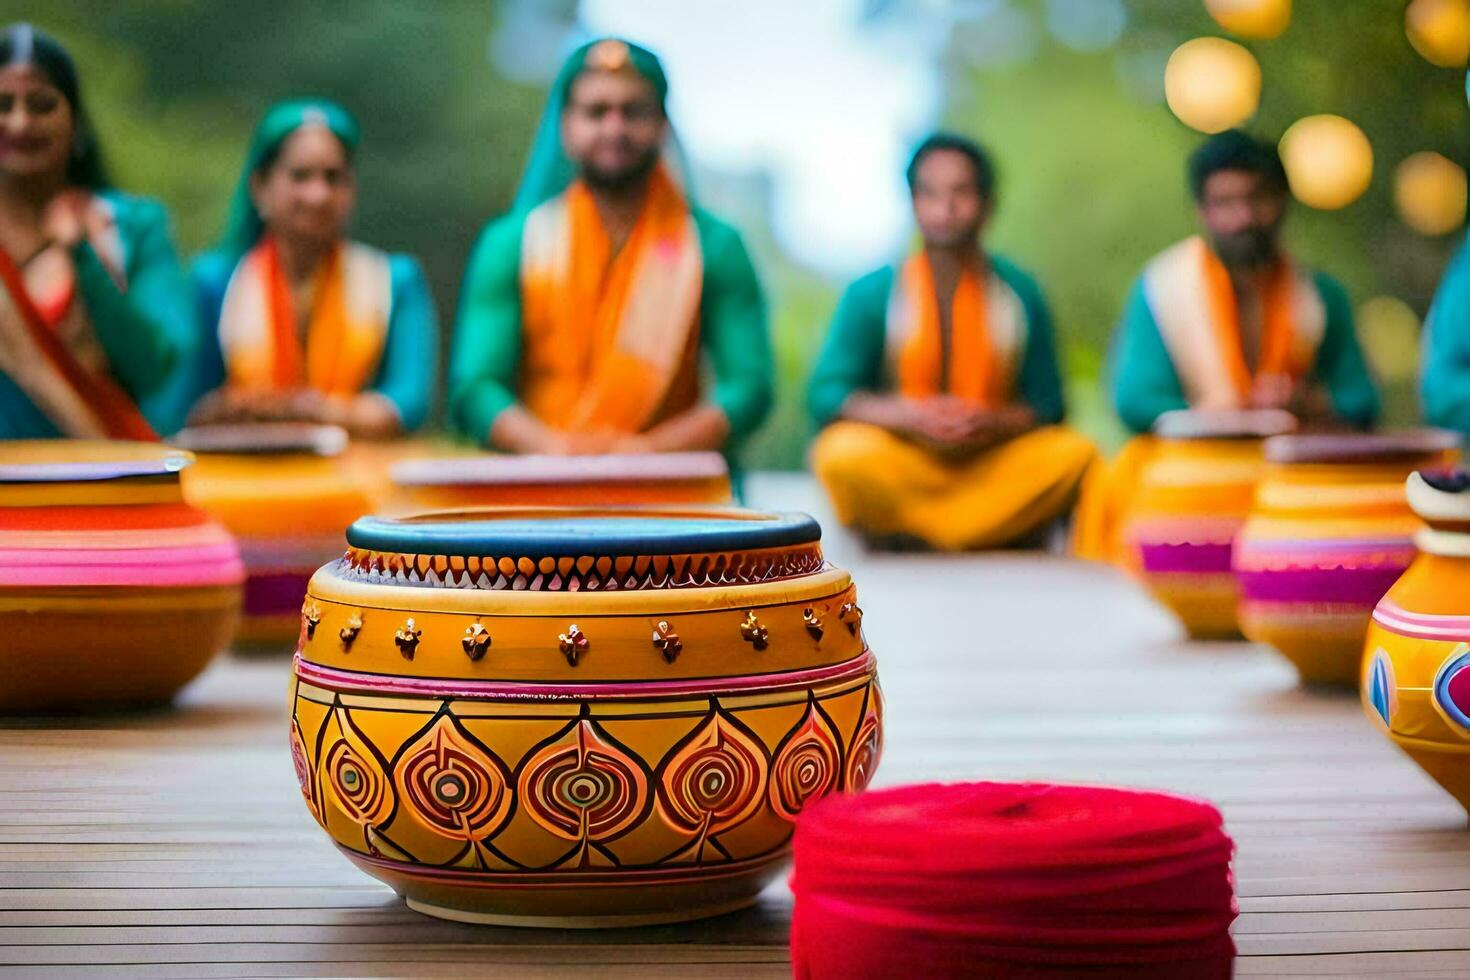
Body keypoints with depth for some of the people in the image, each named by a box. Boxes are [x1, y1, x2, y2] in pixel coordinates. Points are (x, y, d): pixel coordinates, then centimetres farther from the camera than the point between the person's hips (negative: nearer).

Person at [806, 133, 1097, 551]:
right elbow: (825, 395, -6)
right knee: (845, 455, -33)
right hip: (899, 461, -2)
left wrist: (994, 423, -18)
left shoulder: (1019, 293, 4)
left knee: (1075, 453, -24)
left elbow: (1046, 403, 4)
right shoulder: (871, 294, 0)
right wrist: (909, 416, -21)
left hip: (993, 464, 2)